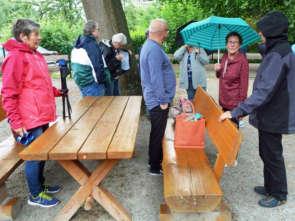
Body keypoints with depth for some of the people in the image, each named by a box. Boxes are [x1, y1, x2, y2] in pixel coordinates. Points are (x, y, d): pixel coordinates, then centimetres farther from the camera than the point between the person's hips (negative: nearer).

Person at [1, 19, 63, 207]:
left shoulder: (37, 55, 12)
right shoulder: (15, 57, -14)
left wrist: (58, 92, 11)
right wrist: (16, 123, -17)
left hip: (42, 116, 8)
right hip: (29, 120, -8)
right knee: (34, 156, 4)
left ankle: (40, 185, 37)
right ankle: (35, 195, 23)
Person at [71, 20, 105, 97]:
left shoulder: (77, 45, 12)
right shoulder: (92, 44, -17)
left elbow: (73, 63, 19)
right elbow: (97, 65, -20)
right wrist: (100, 81, -8)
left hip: (79, 81, 9)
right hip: (92, 83, -9)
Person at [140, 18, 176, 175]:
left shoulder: (150, 45, 12)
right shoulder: (154, 50, -22)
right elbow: (156, 78, -26)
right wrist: (163, 100, -19)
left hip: (155, 98, 10)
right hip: (158, 100, -10)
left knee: (157, 132, 20)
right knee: (158, 133, 2)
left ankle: (155, 159, 36)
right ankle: (155, 167, 16)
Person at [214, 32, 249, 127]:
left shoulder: (242, 60, -15)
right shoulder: (224, 57, 5)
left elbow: (244, 84, -14)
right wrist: (218, 71, -4)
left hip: (235, 103, -6)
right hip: (223, 101, 6)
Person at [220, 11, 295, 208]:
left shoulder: (278, 55, -23)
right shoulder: (278, 50, 9)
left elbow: (264, 91, -31)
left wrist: (236, 112, -31)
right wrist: (244, 109, 17)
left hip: (273, 117, -9)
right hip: (271, 115, 9)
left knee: (272, 155, 7)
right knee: (267, 153, 20)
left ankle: (279, 195, 26)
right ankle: (270, 187, 38)